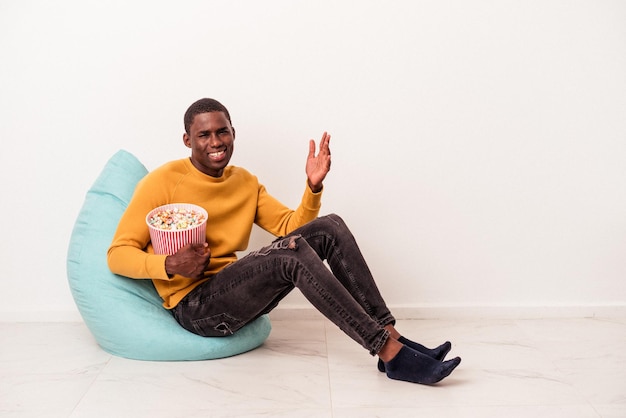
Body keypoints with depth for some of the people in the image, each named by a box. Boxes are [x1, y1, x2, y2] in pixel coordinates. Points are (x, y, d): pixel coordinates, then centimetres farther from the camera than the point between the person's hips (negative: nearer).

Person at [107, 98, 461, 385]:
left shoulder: (246, 183, 13)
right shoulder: (162, 182, -5)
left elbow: (291, 226, 7)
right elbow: (118, 254, -6)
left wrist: (313, 186, -10)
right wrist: (170, 265, -25)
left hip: (238, 294, 7)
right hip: (194, 306, -6)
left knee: (330, 228, -11)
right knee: (292, 253, -31)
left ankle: (390, 333, -16)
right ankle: (390, 353, -29)